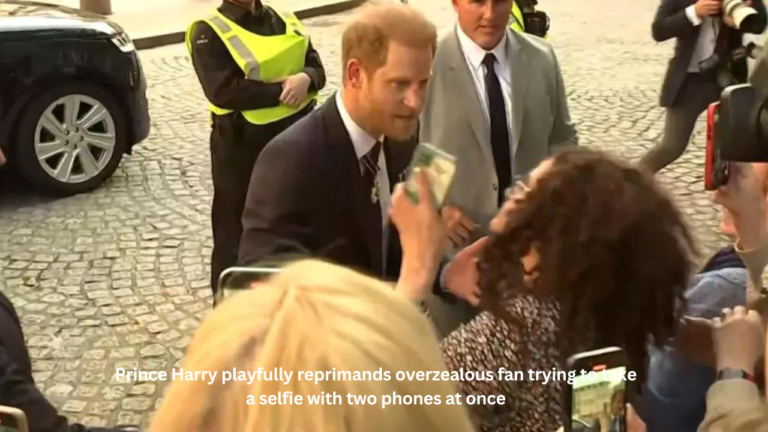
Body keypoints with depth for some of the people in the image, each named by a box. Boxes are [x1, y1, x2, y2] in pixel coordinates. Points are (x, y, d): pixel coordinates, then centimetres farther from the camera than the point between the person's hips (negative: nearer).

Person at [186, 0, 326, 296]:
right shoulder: (208, 32, -10)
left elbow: (316, 67, 4)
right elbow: (223, 91, -22)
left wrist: (305, 79, -19)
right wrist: (280, 90, -20)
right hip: (242, 146, -6)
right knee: (235, 232, 5)